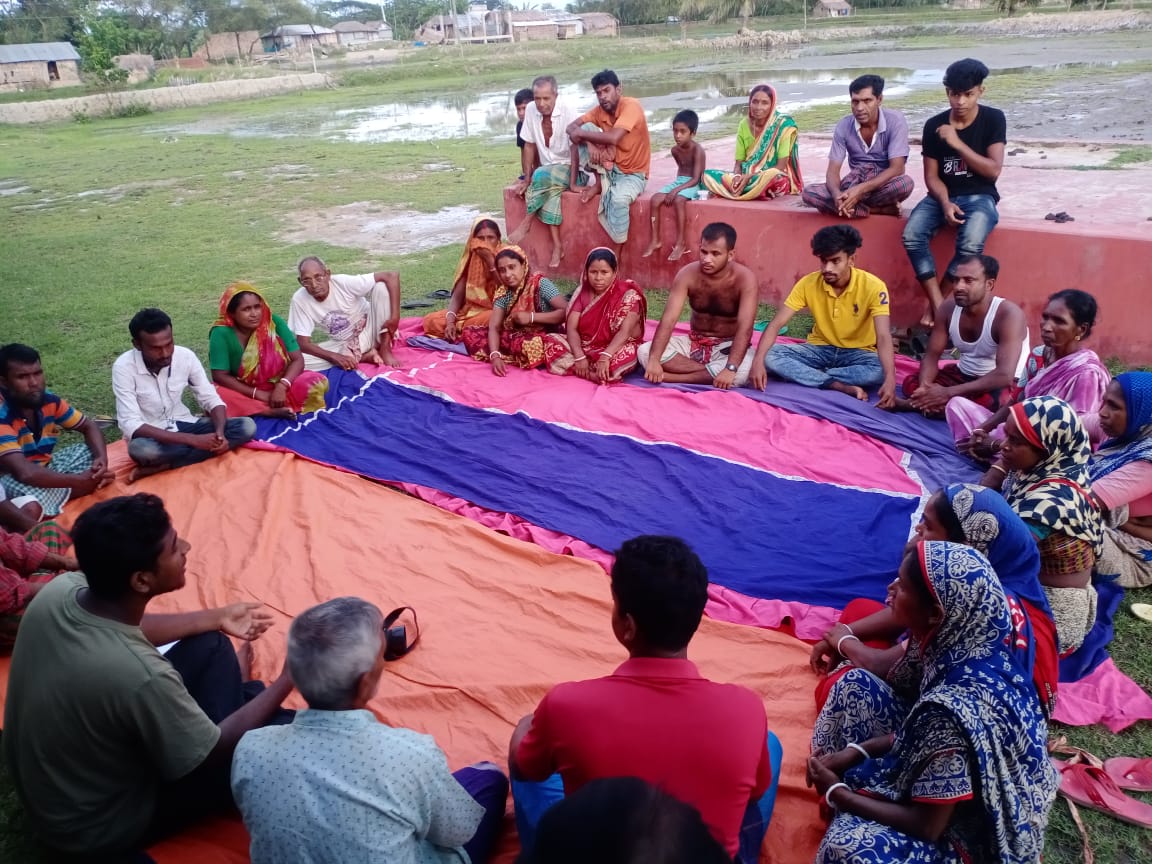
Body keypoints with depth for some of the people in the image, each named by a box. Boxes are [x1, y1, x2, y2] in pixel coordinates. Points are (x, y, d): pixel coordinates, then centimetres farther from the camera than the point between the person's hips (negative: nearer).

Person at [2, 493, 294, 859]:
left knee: (210, 646, 8)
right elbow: (213, 754, -21)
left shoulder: (60, 589, -19)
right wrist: (287, 680, -11)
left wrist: (216, 618, 9)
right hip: (97, 828, -7)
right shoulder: (140, 676, -40)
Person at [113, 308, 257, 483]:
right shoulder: (124, 367, -20)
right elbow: (130, 425, -26)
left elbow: (211, 399, -3)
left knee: (247, 426, -18)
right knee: (139, 449, -41)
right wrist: (192, 440, -33)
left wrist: (220, 433, -26)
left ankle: (162, 466, -21)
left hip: (183, 425, 5)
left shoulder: (185, 356, -11)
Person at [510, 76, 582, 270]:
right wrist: (527, 179, -4)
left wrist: (573, 182, -24)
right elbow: (529, 146, 2)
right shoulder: (531, 110, -4)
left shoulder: (568, 110, -18)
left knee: (542, 176, -32)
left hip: (570, 168, -4)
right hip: (547, 169, 4)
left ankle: (526, 223, -16)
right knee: (549, 190, -28)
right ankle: (557, 245, -29)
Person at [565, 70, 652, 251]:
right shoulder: (600, 110, -1)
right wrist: (589, 144, -26)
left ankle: (617, 254, -19)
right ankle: (598, 183, -6)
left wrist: (581, 134, -22)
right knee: (587, 128, -12)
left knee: (619, 199, -39)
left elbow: (613, 137, -34)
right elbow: (572, 127, -7)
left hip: (633, 174, -6)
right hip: (609, 167, 6)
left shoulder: (631, 105, -20)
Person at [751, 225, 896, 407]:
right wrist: (758, 360, -35)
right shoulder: (808, 283, -14)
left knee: (880, 370, -36)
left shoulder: (873, 287, -21)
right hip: (820, 349, 2)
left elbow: (883, 337, -30)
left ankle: (810, 375, -23)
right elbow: (776, 324, -17)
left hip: (857, 353, -2)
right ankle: (841, 386, -31)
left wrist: (890, 379, -48)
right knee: (770, 356, -24)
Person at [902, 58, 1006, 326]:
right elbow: (931, 176, 2)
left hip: (979, 196, -3)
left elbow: (993, 170, -12)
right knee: (912, 235, -29)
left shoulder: (993, 119, -5)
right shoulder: (934, 125, 1)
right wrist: (945, 203, -18)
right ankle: (939, 305, -25)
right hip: (943, 195, 3)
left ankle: (938, 303, -15)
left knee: (970, 245, -35)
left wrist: (957, 143, -19)